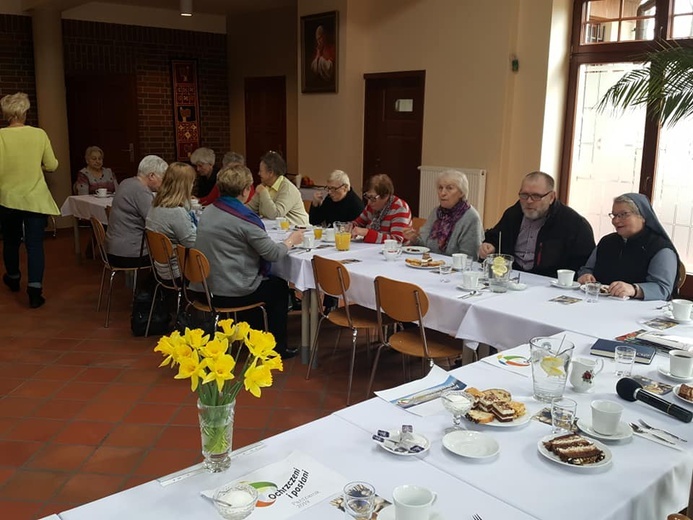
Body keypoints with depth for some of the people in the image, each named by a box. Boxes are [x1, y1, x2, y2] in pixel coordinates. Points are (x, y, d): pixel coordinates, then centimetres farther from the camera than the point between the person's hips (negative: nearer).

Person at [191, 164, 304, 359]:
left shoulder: (208, 211, 7)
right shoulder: (243, 218, -17)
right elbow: (273, 253, -13)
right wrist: (291, 240, 7)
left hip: (203, 288, 8)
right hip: (231, 293, -8)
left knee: (268, 280, 31)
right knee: (280, 287, 18)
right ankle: (277, 348, 25)